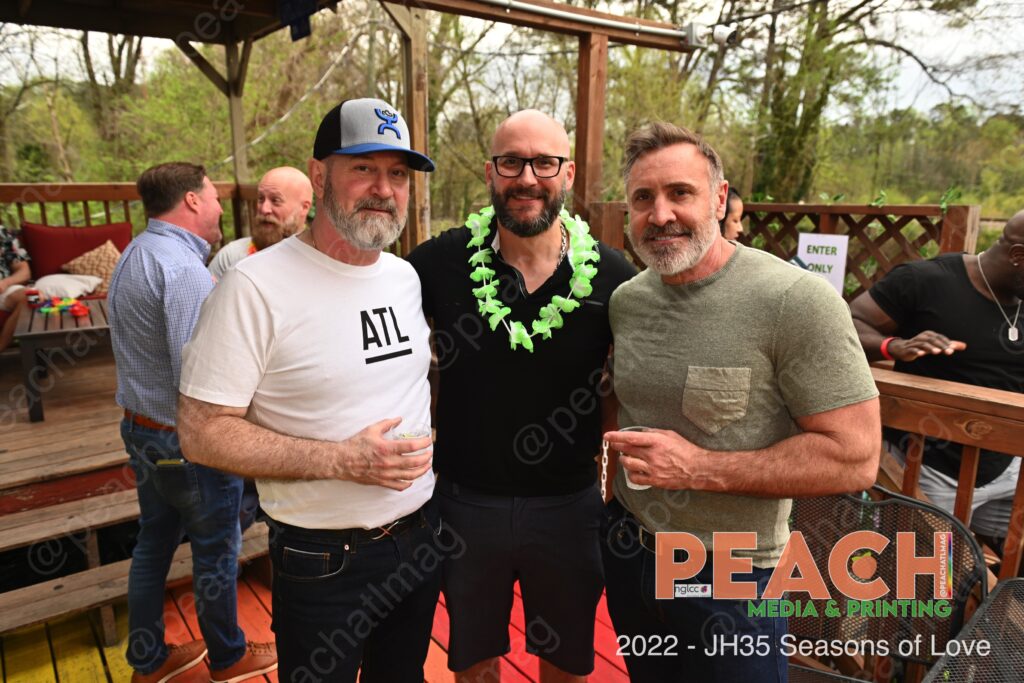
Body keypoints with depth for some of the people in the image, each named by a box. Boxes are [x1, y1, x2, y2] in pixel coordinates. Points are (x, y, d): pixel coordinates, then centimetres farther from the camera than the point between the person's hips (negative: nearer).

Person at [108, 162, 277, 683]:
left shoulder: (133, 255, 8)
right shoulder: (183, 268, -24)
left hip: (139, 426, 9)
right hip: (188, 442, -9)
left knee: (155, 540, 21)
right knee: (216, 551, 10)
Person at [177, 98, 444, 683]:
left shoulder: (407, 277, 2)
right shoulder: (257, 287, -18)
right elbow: (203, 431, -18)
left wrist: (425, 440, 0)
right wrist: (341, 460, -25)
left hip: (422, 539, 6)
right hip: (324, 563, -5)